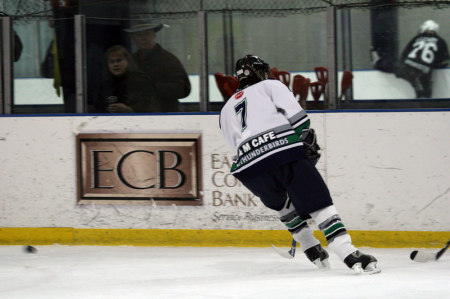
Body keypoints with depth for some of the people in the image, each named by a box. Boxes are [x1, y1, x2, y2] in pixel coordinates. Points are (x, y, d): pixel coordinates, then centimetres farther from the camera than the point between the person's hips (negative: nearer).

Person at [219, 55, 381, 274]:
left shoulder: (226, 110, 34)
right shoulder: (270, 86, 22)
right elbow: (296, 115, 4)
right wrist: (309, 141, 6)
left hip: (248, 167, 4)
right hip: (284, 149, -4)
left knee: (281, 204, 32)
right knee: (319, 203, -6)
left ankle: (313, 252, 31)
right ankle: (349, 254, -23)